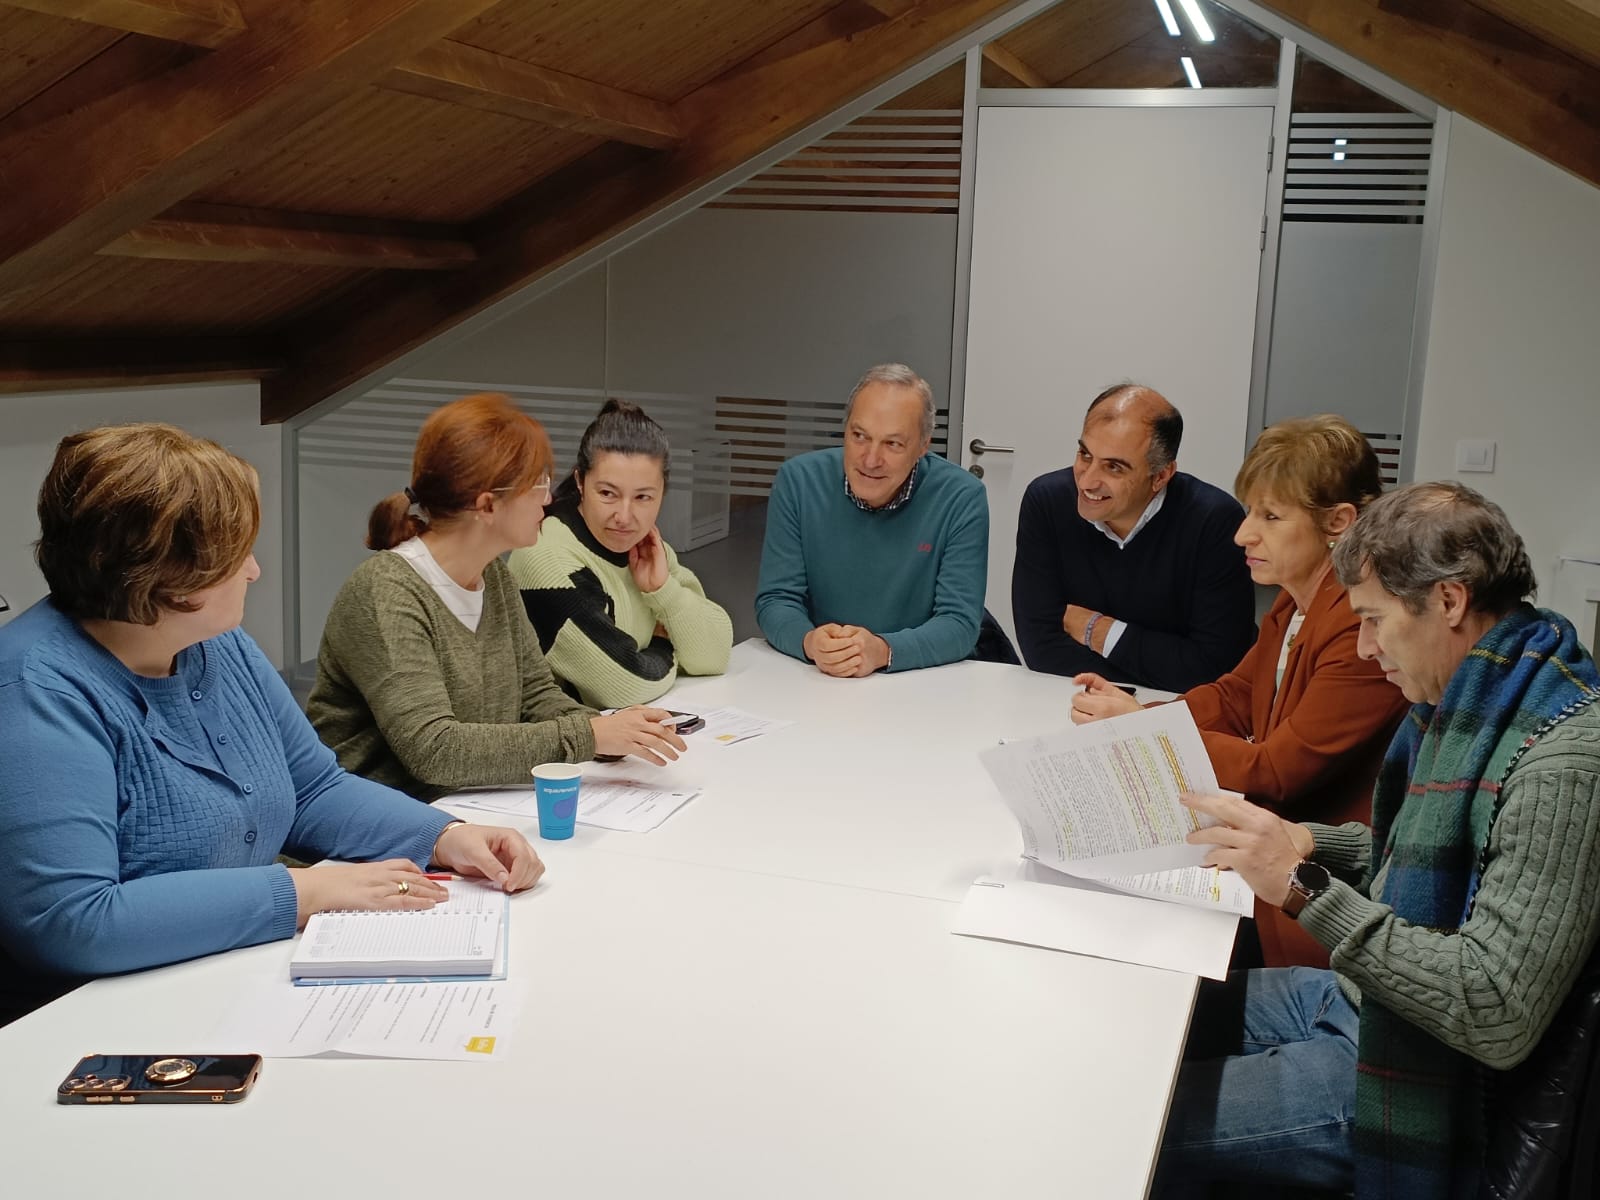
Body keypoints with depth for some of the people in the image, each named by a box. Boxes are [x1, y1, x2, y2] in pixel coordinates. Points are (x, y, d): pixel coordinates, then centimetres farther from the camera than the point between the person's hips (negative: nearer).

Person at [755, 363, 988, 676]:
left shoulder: (962, 498, -9)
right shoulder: (797, 481, -5)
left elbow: (959, 623, -12)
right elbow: (775, 600, -4)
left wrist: (882, 650, -29)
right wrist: (810, 642, -25)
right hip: (815, 684, 1)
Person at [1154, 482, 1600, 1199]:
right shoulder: (1472, 703, 5)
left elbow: (1500, 1018, -31)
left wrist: (1306, 888, -31)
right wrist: (1310, 844, 4)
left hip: (1414, 1071, -9)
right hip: (1355, 997, 10)